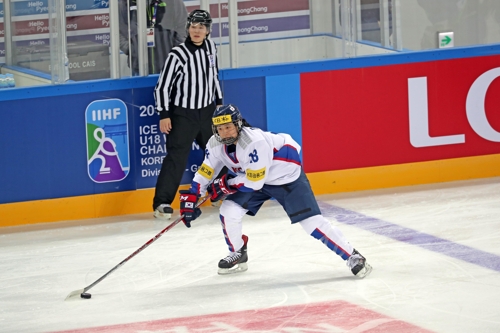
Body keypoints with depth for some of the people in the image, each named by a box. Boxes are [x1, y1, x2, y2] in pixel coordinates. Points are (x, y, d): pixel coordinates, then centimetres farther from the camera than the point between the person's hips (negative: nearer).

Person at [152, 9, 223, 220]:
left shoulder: (210, 47, 0)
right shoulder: (178, 55, -18)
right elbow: (162, 86, -13)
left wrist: (219, 102, 18)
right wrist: (164, 115, -15)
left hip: (207, 111, 6)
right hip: (183, 114, -6)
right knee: (177, 157, -12)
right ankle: (162, 202, -11)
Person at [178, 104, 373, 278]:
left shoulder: (254, 142, -36)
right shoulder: (215, 145, -13)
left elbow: (255, 182, -31)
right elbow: (204, 174, -2)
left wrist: (226, 184, -22)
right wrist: (189, 200, -8)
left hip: (287, 176, -7)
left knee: (310, 220, -15)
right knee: (229, 211, -8)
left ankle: (352, 257, -10)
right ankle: (238, 256, 16)